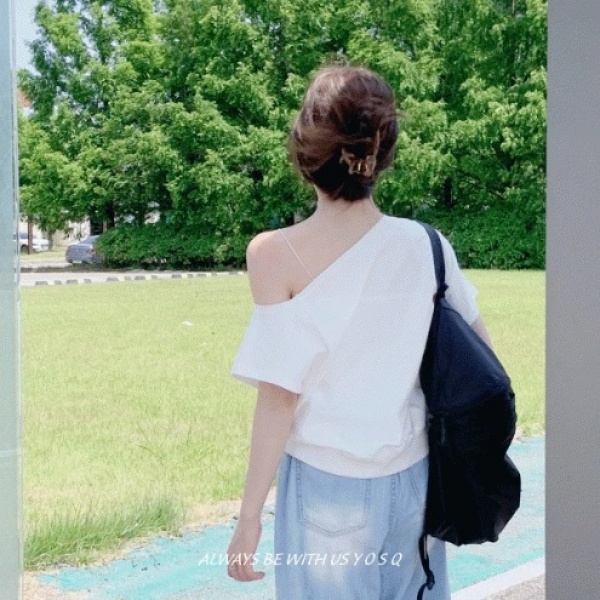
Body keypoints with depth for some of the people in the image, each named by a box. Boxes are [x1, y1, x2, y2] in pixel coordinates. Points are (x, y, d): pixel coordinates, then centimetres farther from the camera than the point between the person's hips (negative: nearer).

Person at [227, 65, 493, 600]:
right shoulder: (425, 245, -5)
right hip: (412, 478, 3)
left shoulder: (275, 253, -16)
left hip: (327, 485, -3)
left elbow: (280, 396, -17)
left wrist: (250, 517, -9)